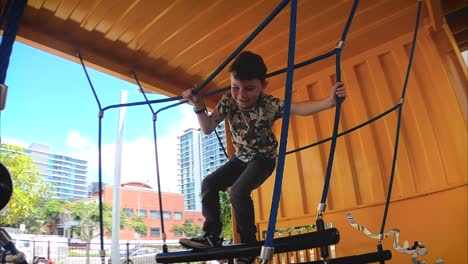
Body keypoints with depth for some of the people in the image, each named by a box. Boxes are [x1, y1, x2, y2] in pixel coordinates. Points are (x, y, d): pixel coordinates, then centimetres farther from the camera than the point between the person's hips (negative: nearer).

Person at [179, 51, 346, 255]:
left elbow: (299, 108, -40)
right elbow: (207, 129, -13)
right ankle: (211, 235, 3)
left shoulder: (269, 105, -27)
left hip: (263, 159, -5)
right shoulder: (228, 101, -15)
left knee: (238, 192, -26)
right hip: (241, 158, 6)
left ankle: (249, 242, -6)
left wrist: (329, 101, -56)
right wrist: (199, 106, -29)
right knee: (209, 183, -6)